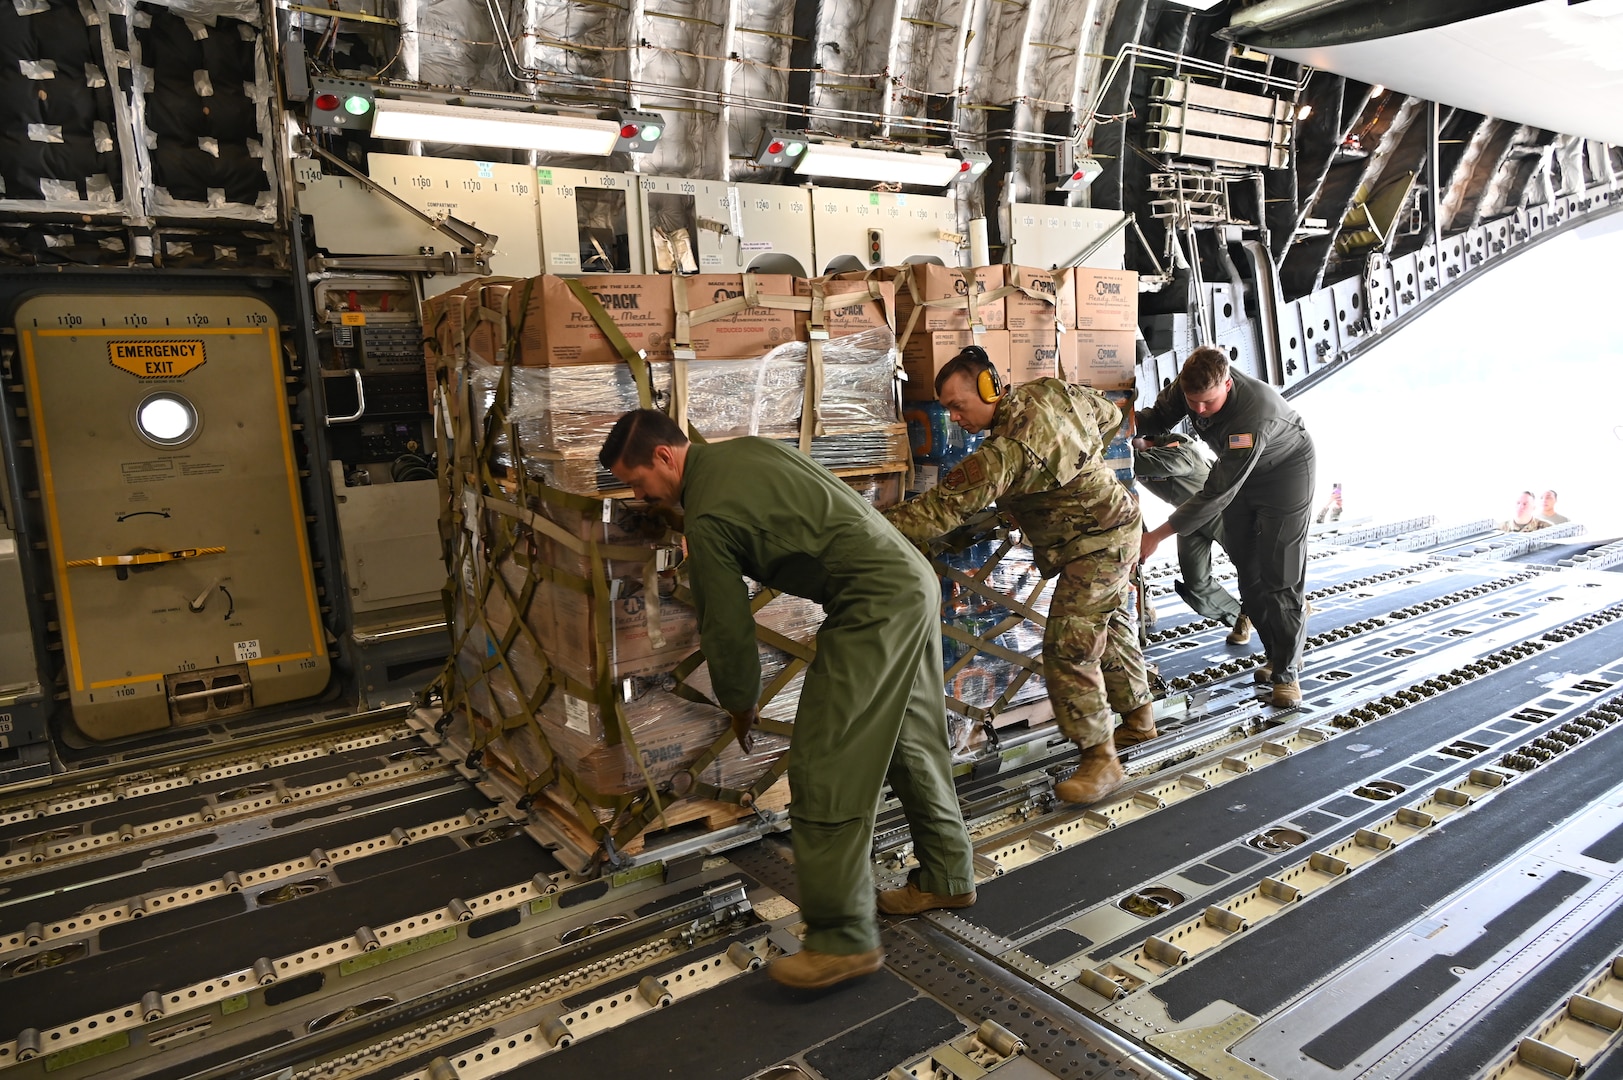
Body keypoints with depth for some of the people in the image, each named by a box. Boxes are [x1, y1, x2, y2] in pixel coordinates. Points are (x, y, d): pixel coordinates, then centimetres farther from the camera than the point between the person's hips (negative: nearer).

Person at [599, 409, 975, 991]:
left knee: (823, 765, -7)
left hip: (874, 604, -10)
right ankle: (947, 876, 34)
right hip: (916, 579, 10)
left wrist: (739, 705, 11)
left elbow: (727, 623, -5)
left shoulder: (706, 516, -12)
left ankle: (843, 939, -1)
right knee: (913, 742, 20)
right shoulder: (744, 448, 14)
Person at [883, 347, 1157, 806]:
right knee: (1110, 625, 24)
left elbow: (943, 508, -35)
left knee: (1068, 649, -10)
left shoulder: (1006, 451, -31)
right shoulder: (1049, 391, -4)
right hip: (1117, 521, 11)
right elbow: (1110, 416, 12)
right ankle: (1139, 716, 43)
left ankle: (1101, 761, -2)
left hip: (1096, 545, -11)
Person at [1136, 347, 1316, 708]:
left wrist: (1158, 535, -39)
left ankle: (1286, 670, 8)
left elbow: (1217, 494, -40)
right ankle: (1277, 653, 24)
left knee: (1280, 576, -6)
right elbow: (1158, 418, -4)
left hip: (1285, 472, -6)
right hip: (1240, 473, 7)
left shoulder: (1253, 414, -43)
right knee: (1248, 572, 8)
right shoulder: (1188, 385, -24)